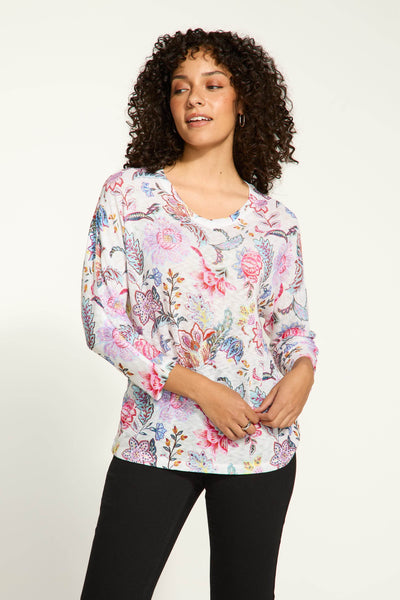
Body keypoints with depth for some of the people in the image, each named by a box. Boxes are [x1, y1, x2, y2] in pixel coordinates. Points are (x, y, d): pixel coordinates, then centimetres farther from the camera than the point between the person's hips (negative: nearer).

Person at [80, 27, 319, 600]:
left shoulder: (274, 219, 6)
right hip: (157, 441, -2)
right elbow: (101, 317, -5)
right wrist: (198, 388, -14)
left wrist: (303, 369, -9)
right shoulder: (129, 193, -1)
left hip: (262, 442, 2)